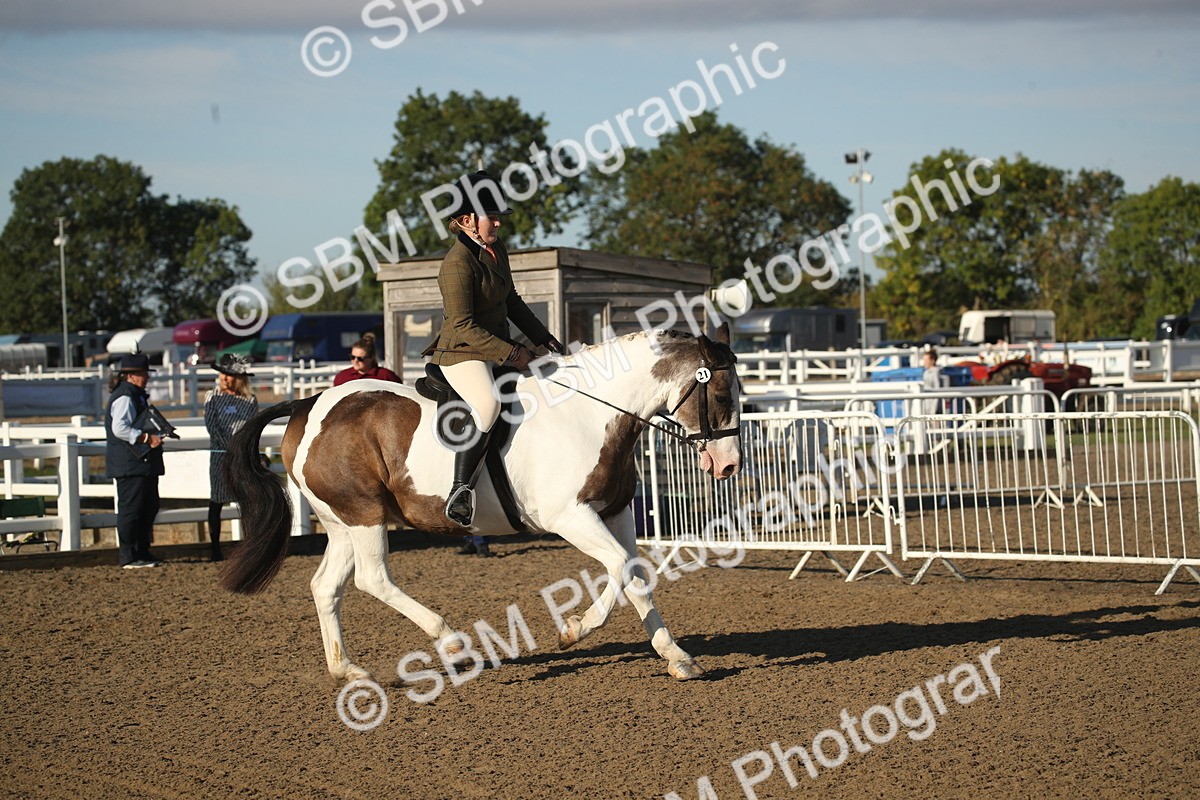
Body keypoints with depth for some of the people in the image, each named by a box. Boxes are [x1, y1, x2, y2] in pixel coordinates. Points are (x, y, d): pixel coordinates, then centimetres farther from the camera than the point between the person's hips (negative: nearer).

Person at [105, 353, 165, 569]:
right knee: (130, 509, -6)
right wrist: (147, 438, -28)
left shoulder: (137, 396, 19)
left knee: (149, 507, 14)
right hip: (130, 464, -11)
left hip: (144, 463, 11)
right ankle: (128, 557, -2)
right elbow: (120, 428, -27)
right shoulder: (124, 398, -15)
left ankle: (142, 552, 22)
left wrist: (156, 435, 18)